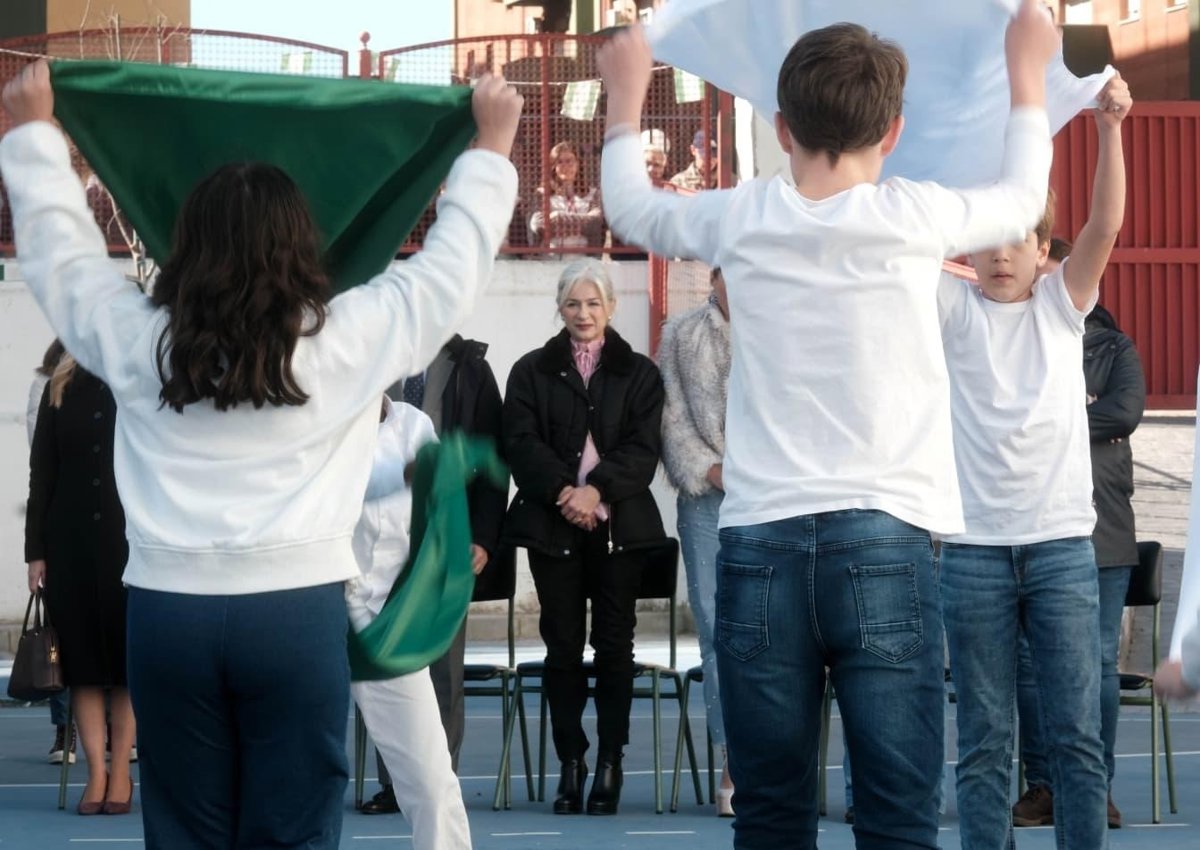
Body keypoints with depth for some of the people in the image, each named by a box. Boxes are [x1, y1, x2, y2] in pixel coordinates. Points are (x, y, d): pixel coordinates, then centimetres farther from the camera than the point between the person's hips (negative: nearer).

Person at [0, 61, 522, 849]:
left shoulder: (136, 339, 2)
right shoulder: (345, 339, -2)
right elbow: (451, 264, 10)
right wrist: (492, 147, 24)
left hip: (168, 609, 2)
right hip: (295, 608, -2)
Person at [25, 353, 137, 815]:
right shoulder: (60, 390, 8)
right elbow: (42, 474, 8)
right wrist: (35, 551, 3)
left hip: (131, 541, -2)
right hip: (69, 542, 2)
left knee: (127, 656, 2)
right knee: (83, 657, 2)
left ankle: (120, 772, 9)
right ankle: (96, 774, 6)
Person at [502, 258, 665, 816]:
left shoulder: (639, 373, 10)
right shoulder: (532, 371, 11)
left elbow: (643, 449, 0)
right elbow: (522, 443, 0)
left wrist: (598, 489, -16)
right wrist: (563, 490, -15)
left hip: (618, 523, 0)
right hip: (553, 523, 0)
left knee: (614, 643, -1)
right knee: (562, 645, 0)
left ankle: (610, 764, 4)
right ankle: (570, 764, 4)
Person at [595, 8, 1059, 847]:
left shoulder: (740, 220, 4)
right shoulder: (912, 216, -1)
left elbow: (633, 206, 25)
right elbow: (1022, 199, 20)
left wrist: (626, 100, 43)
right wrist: (1028, 76, 36)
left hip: (759, 548, 2)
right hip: (884, 543, -2)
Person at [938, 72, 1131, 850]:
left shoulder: (1063, 305, 8)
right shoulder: (954, 311, 6)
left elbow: (1106, 225, -6)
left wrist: (1110, 127, -19)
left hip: (1062, 543, 0)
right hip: (975, 545, 0)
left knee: (1077, 733, -1)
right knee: (984, 741, 2)